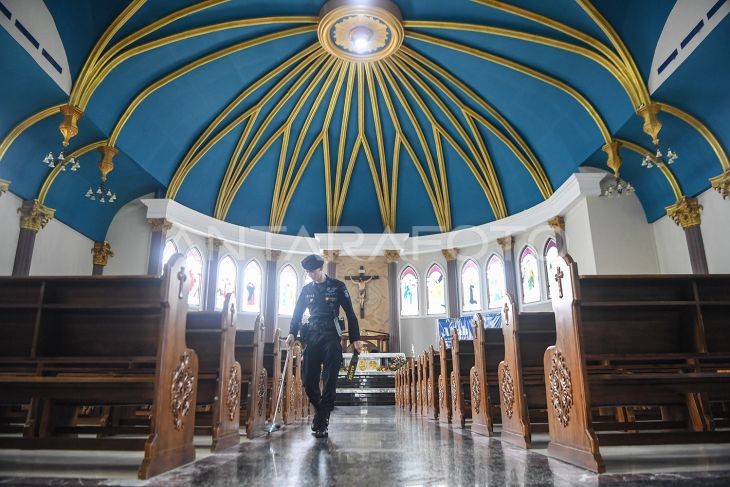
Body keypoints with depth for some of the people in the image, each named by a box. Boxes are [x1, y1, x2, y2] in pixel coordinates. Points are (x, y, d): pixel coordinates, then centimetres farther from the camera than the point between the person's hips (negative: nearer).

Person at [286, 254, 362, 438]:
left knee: (330, 381, -8)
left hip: (331, 337, -4)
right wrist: (292, 333, -2)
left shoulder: (337, 286, 2)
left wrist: (355, 339, -4)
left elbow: (350, 313, 1)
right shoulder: (306, 289, 13)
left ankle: (322, 422, -2)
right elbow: (297, 313, 15)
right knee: (309, 381, 2)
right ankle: (320, 411, 26)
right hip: (312, 337, 4)